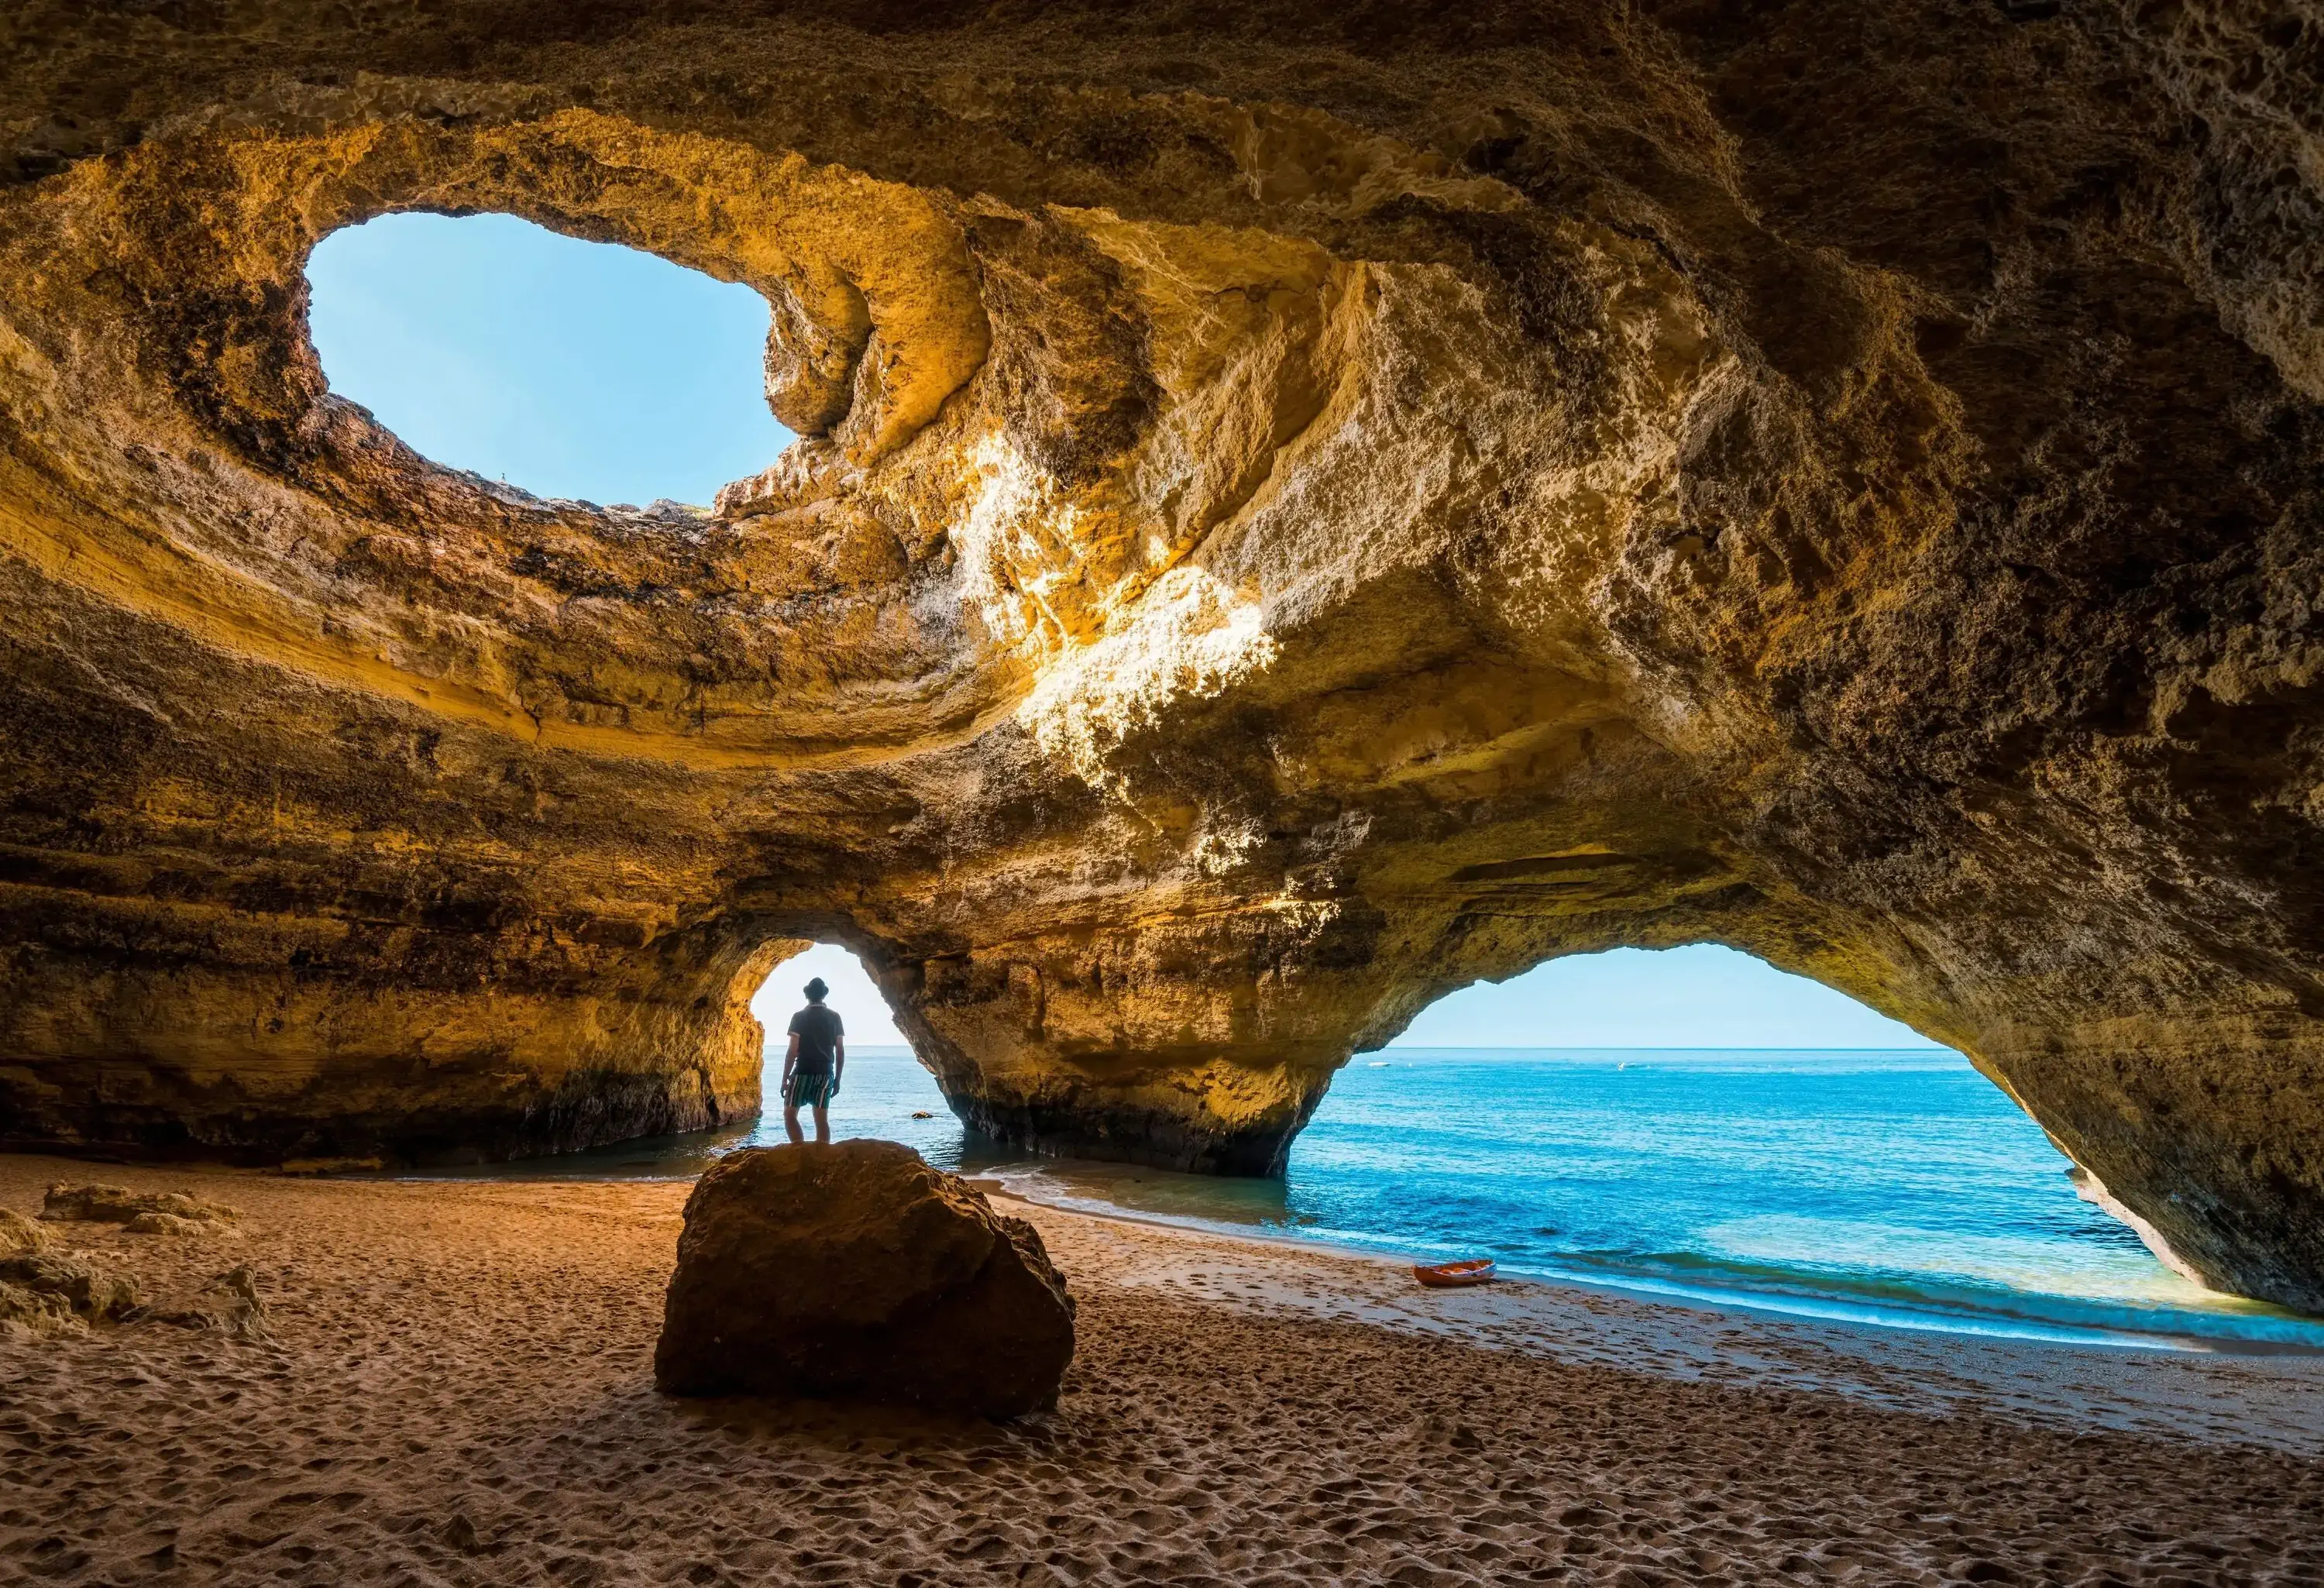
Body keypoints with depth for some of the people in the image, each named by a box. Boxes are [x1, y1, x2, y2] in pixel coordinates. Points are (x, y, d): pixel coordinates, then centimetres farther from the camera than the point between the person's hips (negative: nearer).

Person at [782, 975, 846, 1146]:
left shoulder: (800, 1017, -5)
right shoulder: (834, 1017, 6)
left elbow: (793, 1051, -9)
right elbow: (840, 1051, 6)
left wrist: (785, 1079, -4)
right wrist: (837, 1079, 13)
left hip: (803, 1072, -4)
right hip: (826, 1074, 4)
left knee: (790, 1114, 6)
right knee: (822, 1119, 6)